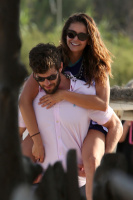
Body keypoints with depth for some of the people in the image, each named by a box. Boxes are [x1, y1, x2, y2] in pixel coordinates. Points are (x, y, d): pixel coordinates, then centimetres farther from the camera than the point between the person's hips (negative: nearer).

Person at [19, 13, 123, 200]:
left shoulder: (96, 64, -11)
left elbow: (103, 104, -26)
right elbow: (24, 100, -19)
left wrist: (63, 95, -32)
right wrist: (36, 140, -26)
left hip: (90, 123, -3)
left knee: (91, 160, -35)